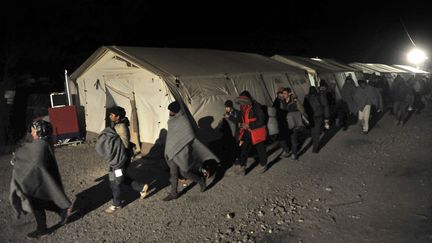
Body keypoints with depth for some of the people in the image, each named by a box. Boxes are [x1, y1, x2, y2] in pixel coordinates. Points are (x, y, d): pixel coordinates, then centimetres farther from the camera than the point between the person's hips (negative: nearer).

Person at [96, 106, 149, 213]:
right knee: (121, 178, 23)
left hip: (119, 159, -10)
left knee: (115, 182, 6)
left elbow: (124, 144, -25)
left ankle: (116, 204, 24)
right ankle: (142, 187, 32)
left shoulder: (121, 127, -23)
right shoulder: (116, 125, 7)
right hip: (116, 158, 10)